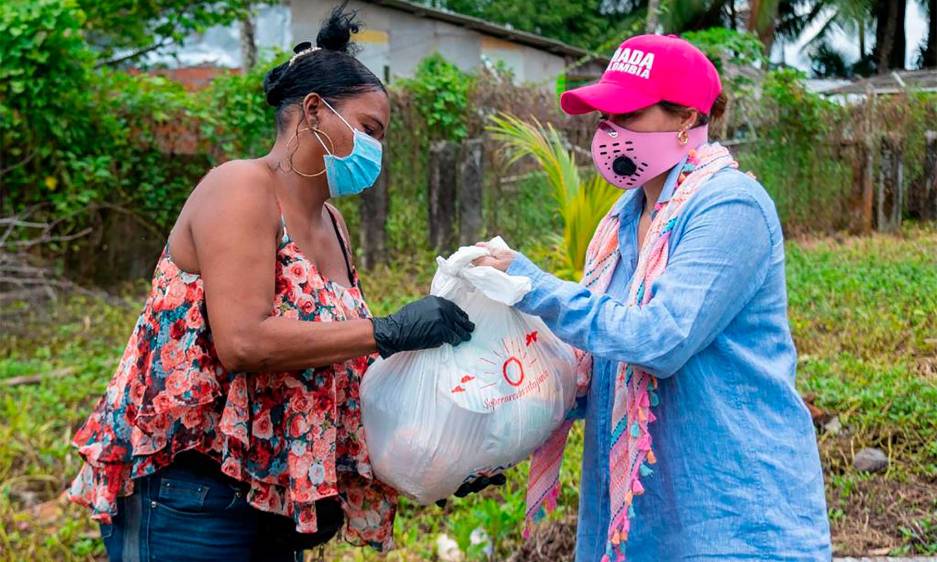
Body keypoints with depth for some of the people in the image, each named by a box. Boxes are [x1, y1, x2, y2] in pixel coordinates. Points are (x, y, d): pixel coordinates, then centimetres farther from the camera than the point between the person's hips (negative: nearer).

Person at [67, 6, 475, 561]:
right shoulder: (241, 189, -14)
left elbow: (332, 363, 10)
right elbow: (242, 343, -27)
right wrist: (388, 332, -25)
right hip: (185, 489, -8)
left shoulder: (332, 225, 11)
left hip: (273, 491, 9)